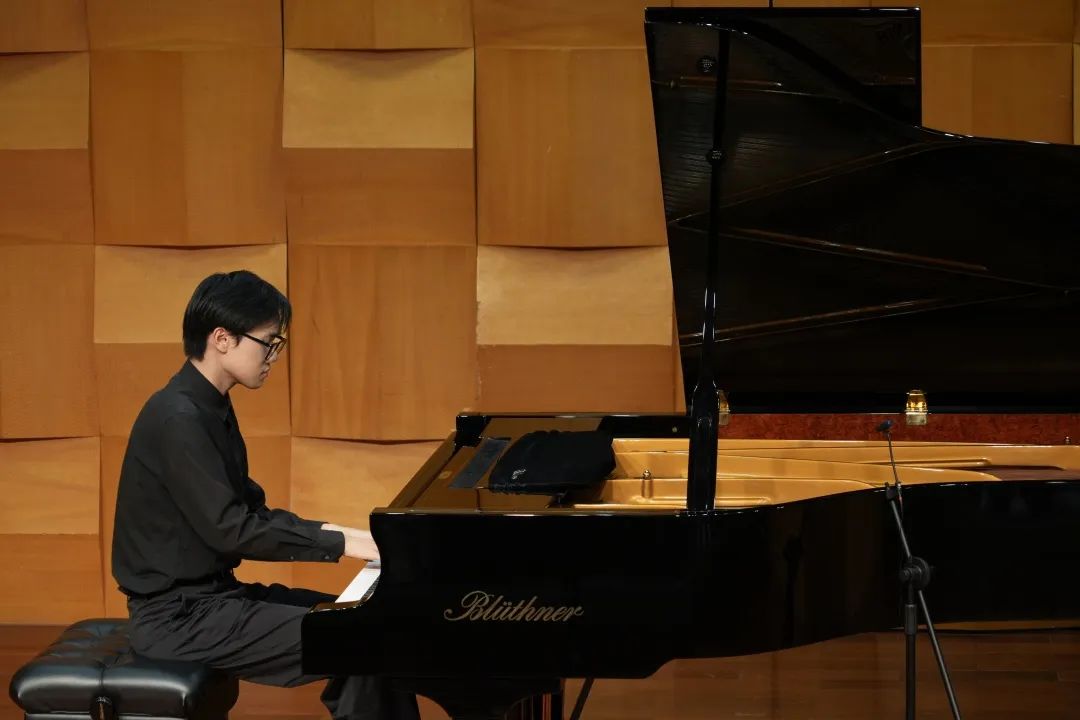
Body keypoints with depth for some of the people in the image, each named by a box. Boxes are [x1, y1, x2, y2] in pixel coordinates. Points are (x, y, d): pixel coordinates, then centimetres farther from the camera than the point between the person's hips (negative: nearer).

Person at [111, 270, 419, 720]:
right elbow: (229, 529, -25)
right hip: (180, 618, -10)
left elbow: (249, 510, 16)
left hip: (212, 593, 10)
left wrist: (333, 532, 2)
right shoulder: (179, 419, -20)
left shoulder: (212, 409, 11)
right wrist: (340, 544, -19)